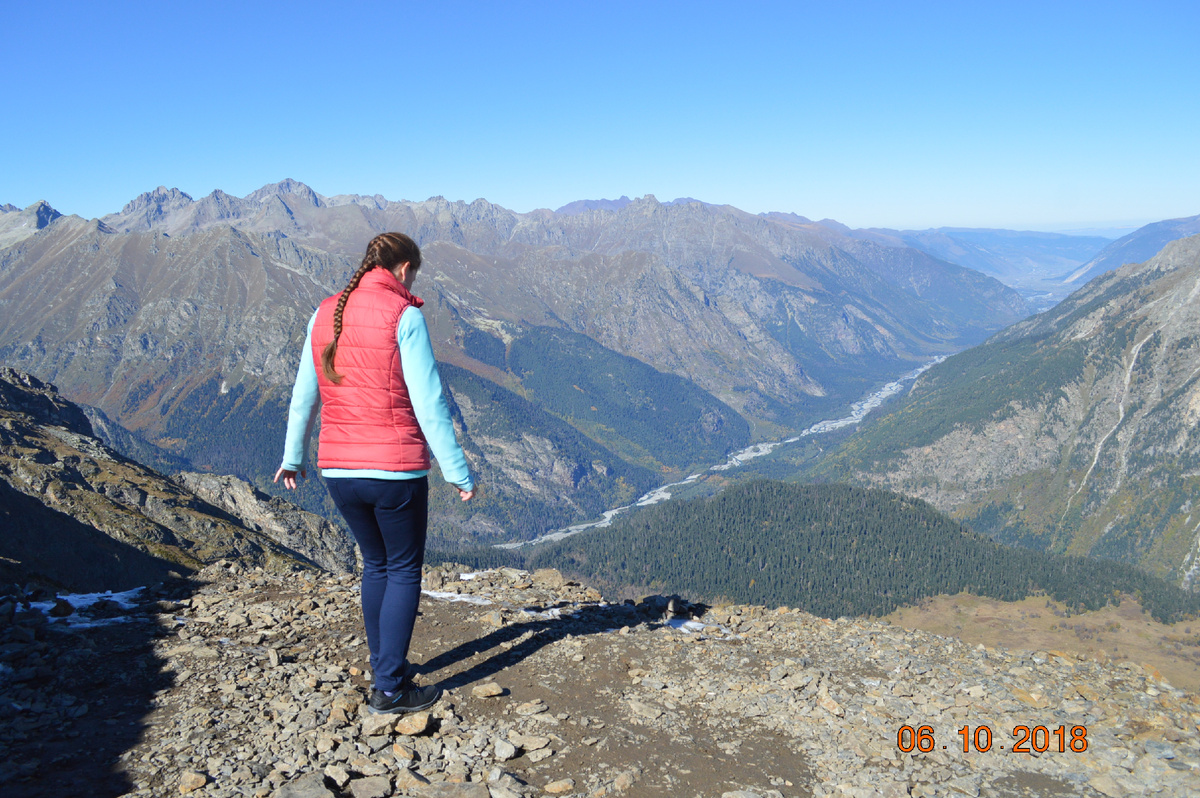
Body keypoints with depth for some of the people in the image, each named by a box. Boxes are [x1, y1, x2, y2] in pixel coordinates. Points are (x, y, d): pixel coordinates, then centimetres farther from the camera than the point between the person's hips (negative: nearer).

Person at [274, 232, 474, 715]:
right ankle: (389, 689, 14)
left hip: (338, 470, 6)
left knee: (375, 564, 23)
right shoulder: (403, 316, -10)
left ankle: (385, 668, 34)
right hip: (395, 469, -6)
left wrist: (293, 457, 26)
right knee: (404, 571, 11)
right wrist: (457, 472, -7)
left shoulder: (325, 314, 7)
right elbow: (427, 403, -13)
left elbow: (304, 395, 14)